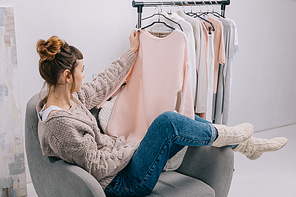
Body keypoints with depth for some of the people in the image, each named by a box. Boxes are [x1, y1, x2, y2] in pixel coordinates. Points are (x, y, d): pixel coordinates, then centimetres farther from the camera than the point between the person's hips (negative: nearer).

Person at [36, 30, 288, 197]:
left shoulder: (67, 96, 0)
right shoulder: (59, 124, -28)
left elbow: (103, 84, 11)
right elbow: (98, 167, -24)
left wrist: (132, 51, 18)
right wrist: (135, 145, -12)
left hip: (121, 159, 10)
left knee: (188, 121, 5)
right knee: (168, 121, -25)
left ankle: (247, 145, 22)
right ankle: (222, 135, 5)